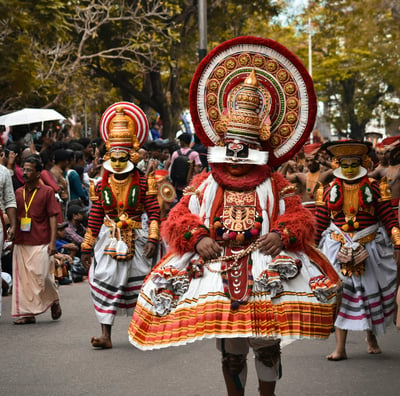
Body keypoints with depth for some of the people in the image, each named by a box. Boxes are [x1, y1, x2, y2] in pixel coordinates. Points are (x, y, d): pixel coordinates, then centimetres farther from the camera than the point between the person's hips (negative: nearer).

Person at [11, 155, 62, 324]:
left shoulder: (47, 191, -1)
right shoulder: (18, 192, 12)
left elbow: (53, 217, -3)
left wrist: (53, 242, -9)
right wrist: (12, 237, 11)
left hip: (41, 243, -5)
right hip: (21, 243, 5)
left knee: (41, 277, -7)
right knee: (23, 278, 2)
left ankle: (54, 301, 19)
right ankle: (27, 313, 8)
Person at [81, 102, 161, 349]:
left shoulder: (143, 184, -5)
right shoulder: (102, 187, 3)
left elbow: (154, 213, -7)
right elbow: (95, 219, 7)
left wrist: (153, 239, -19)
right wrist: (86, 248, 8)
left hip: (137, 240, -2)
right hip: (109, 240, 2)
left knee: (138, 284, 7)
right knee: (104, 280, -7)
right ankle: (106, 335, -8)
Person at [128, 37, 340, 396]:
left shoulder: (275, 186, 5)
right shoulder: (205, 185, 6)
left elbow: (300, 219, 0)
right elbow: (179, 219, 3)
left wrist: (282, 235, -19)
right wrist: (198, 239, -15)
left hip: (266, 278, 0)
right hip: (218, 277, 1)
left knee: (268, 346, 5)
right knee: (230, 351, 7)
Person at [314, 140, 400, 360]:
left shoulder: (374, 188, -1)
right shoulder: (330, 191, 3)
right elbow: (320, 224, 8)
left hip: (369, 249, 0)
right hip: (339, 249, 0)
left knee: (371, 293, 10)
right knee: (340, 295, -4)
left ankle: (371, 336, 36)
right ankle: (340, 348, -3)